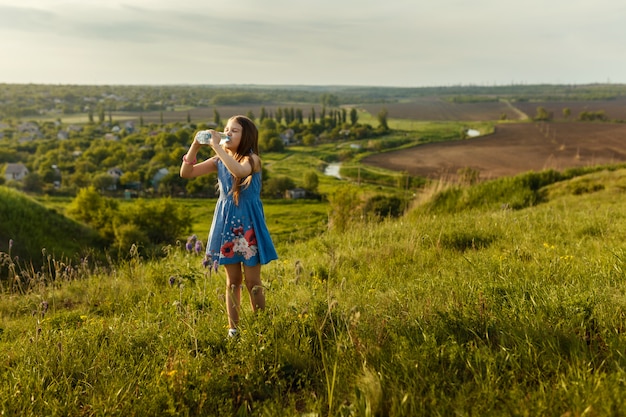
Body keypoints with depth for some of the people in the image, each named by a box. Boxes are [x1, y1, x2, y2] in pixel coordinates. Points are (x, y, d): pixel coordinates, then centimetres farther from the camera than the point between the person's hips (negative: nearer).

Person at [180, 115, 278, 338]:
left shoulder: (252, 159, -11)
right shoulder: (219, 161, 5)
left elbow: (239, 171, -35)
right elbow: (186, 173, 3)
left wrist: (216, 146, -29)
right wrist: (196, 145, -9)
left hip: (248, 225, -4)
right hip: (226, 224, 5)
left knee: (252, 281, 3)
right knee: (232, 280, 12)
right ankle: (233, 327, 22)